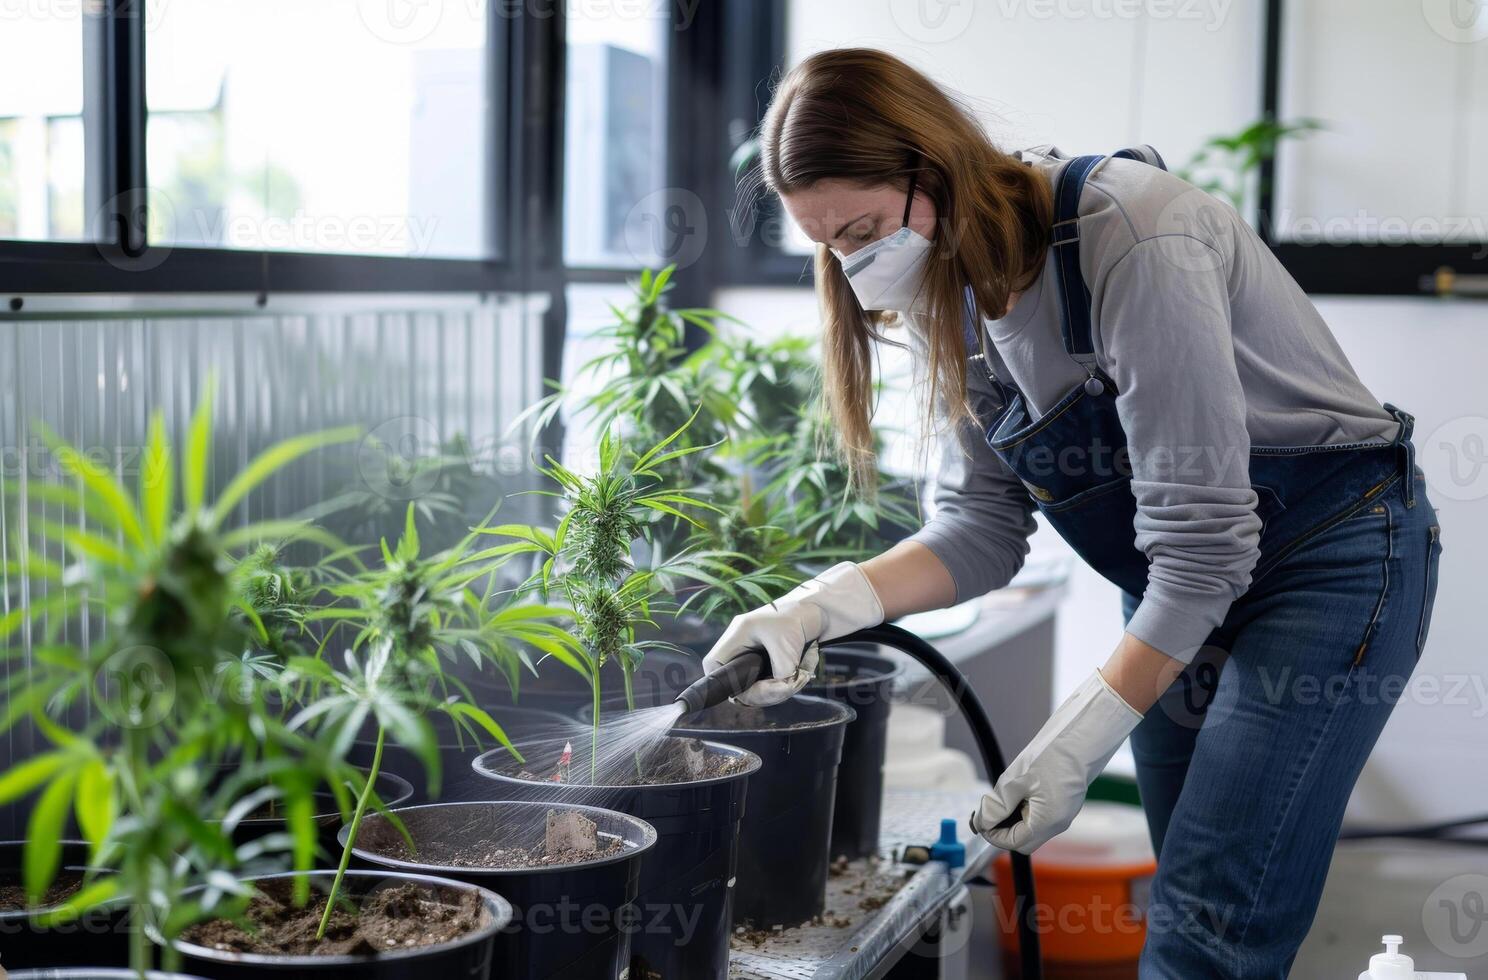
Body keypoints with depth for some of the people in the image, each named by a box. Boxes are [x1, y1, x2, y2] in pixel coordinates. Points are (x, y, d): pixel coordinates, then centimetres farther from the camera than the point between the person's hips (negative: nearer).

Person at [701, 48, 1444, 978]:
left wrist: (1077, 745, -22)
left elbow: (1201, 537, -26)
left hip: (1332, 550, -7)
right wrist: (823, 605, -18)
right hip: (1182, 588, 8)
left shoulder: (1134, 245, -29)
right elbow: (983, 526, -1)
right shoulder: (957, 291, -4)